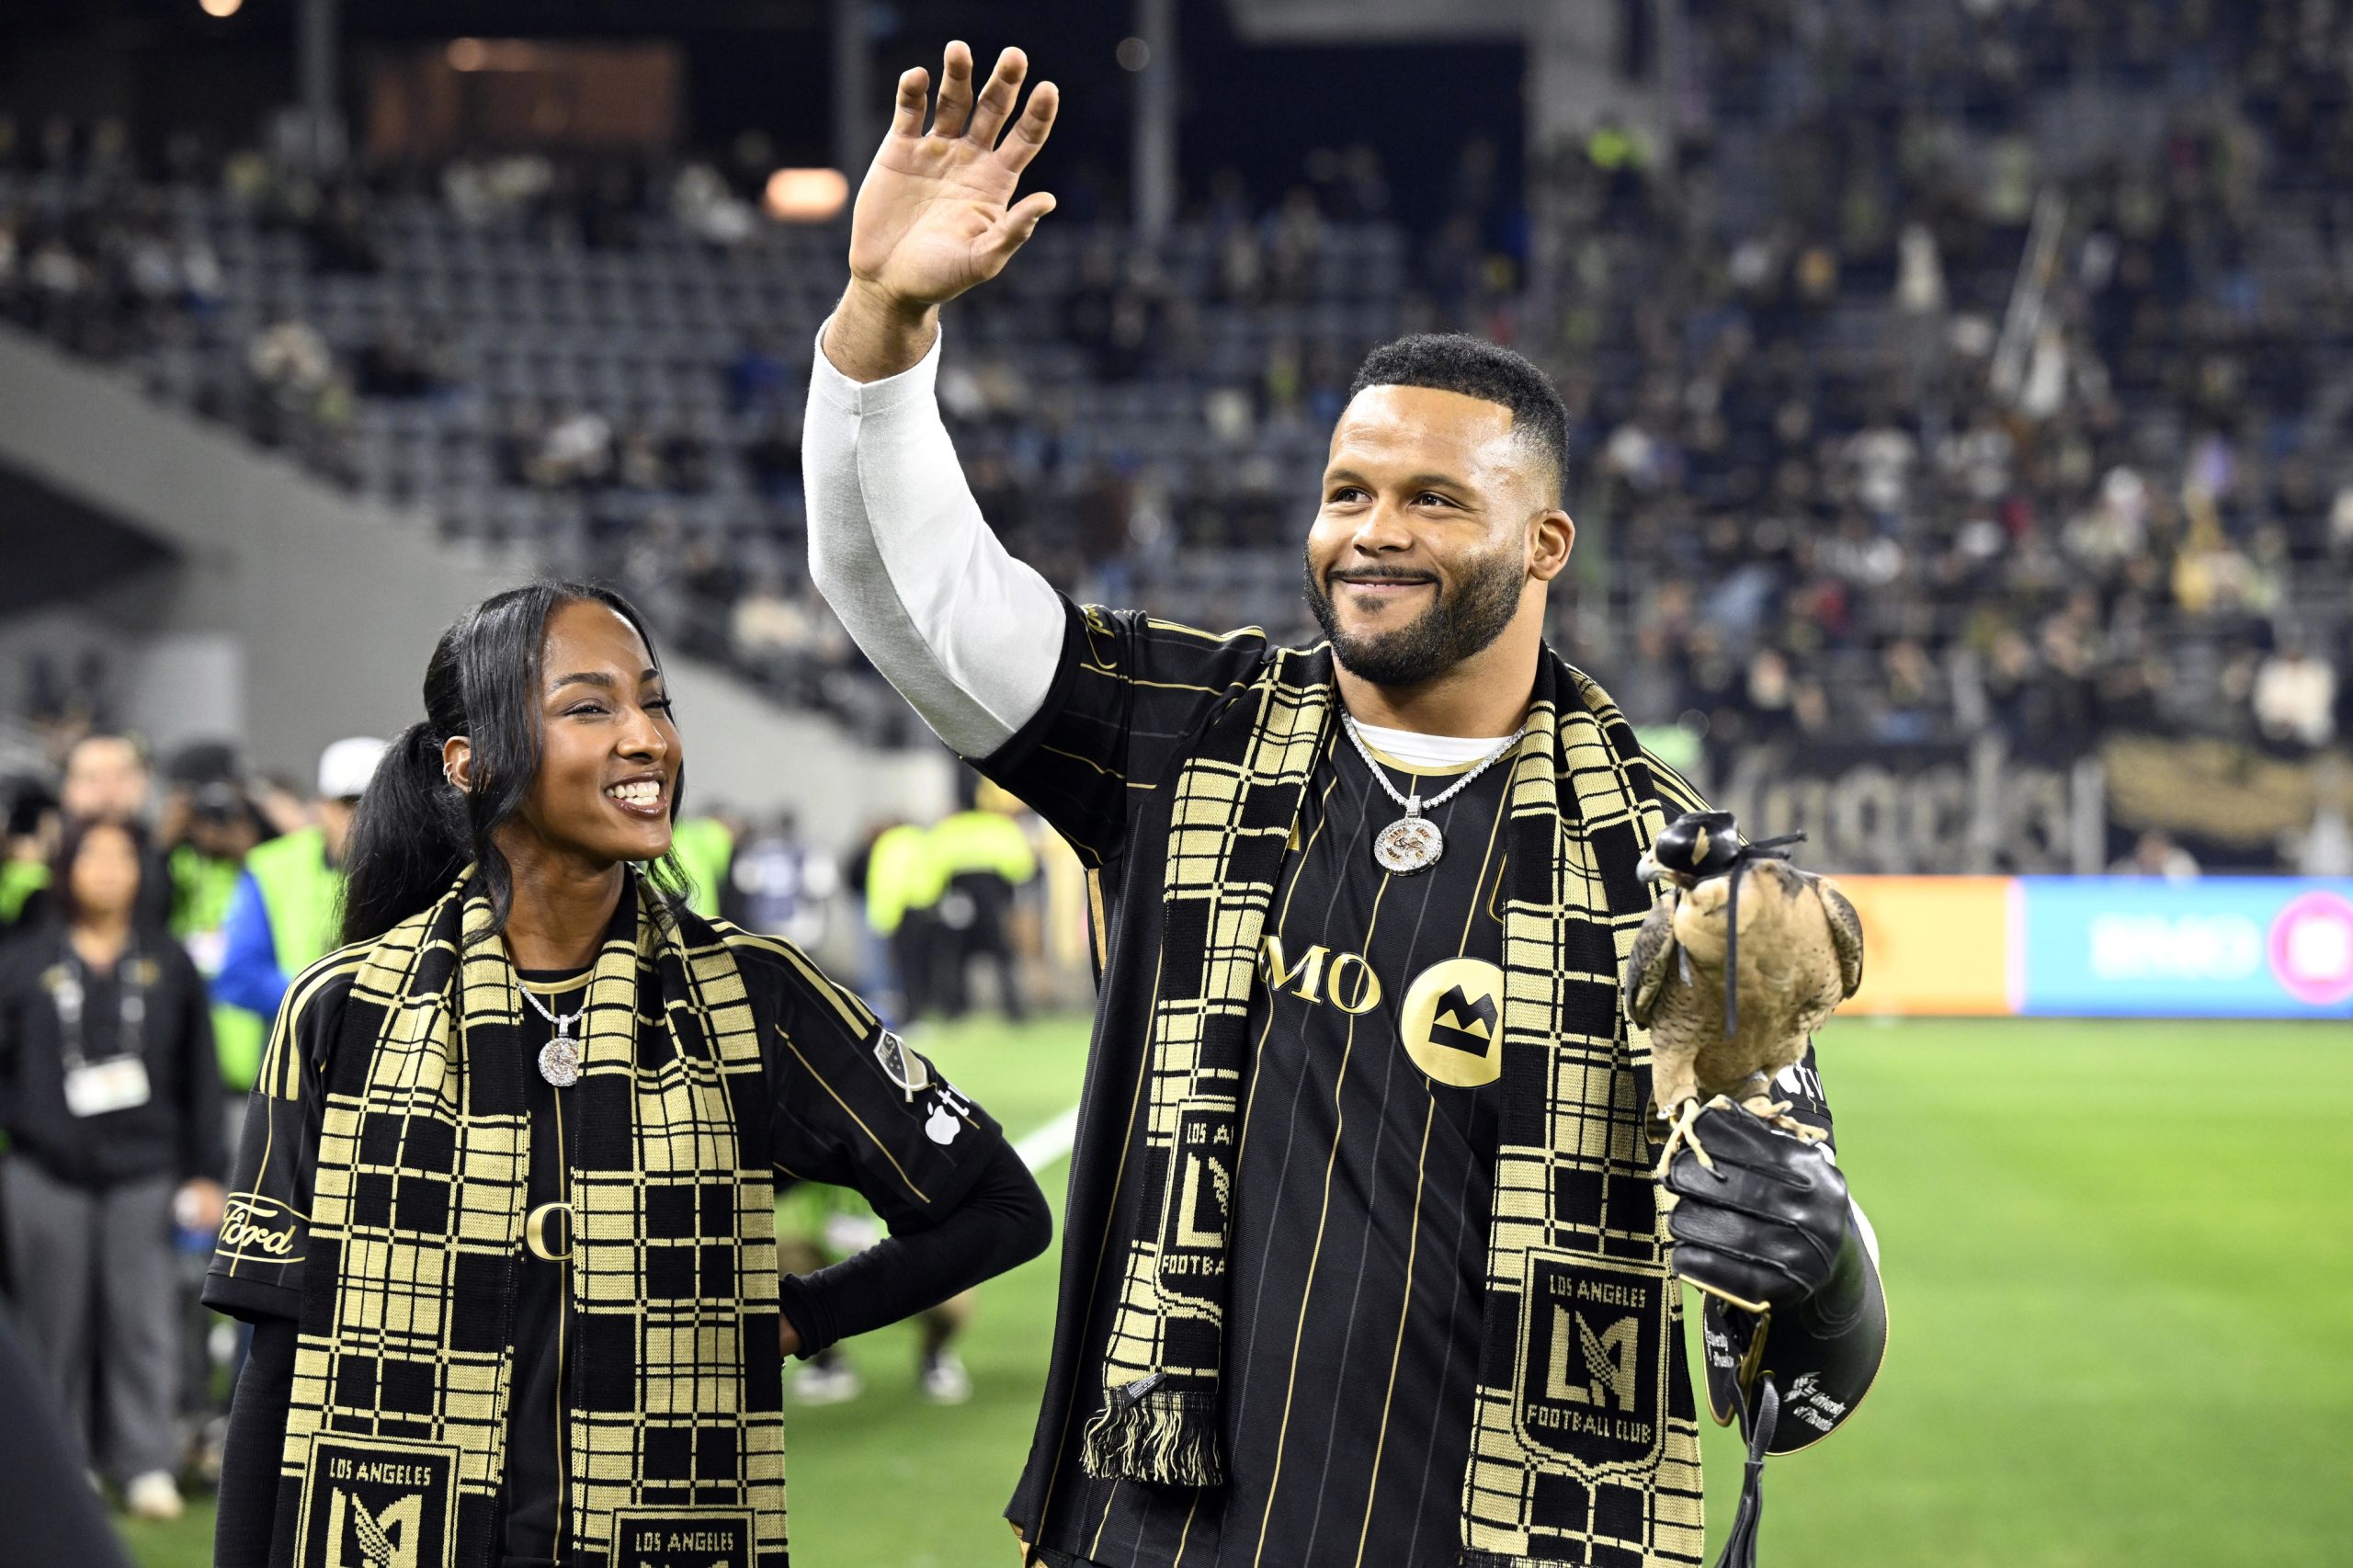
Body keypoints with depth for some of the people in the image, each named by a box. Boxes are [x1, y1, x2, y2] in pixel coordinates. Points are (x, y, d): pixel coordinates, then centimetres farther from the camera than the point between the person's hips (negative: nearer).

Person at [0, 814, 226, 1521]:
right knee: (58, 1323, 3)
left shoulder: (168, 964, 8)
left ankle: (149, 1467, -4)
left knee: (144, 1317, -6)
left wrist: (204, 1171, 6)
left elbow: (200, 1075, 9)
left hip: (144, 1171, 0)